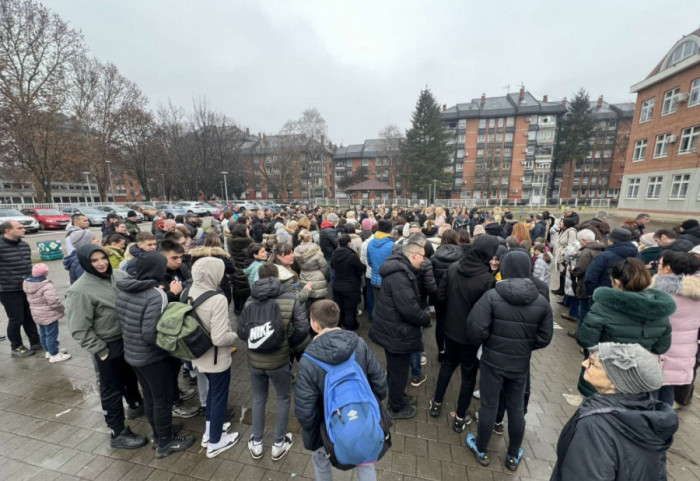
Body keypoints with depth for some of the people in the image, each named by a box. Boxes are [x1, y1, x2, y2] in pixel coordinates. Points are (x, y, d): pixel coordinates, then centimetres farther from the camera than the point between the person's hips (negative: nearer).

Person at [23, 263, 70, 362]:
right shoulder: (47, 286, -28)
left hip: (37, 315, 9)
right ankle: (54, 355, 10)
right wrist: (61, 309, -10)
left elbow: (30, 300, 14)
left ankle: (49, 351, 36)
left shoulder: (27, 283, 1)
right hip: (49, 315, -9)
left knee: (43, 333, 21)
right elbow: (54, 301, -27)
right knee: (51, 334, 1)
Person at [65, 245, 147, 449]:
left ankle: (136, 405, 52)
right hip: (108, 345, -5)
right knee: (112, 389, 12)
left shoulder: (120, 275, -6)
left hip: (128, 338, 6)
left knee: (131, 377, 27)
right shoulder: (80, 291, -21)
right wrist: (100, 351, -15)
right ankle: (118, 433, 30)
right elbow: (79, 329, -18)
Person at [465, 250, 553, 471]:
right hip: (521, 364, 3)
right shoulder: (542, 302, -7)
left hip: (493, 360, -3)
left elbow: (475, 329, -22)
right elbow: (544, 338, -1)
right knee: (517, 409, 21)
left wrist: (481, 344, 0)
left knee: (489, 406, 14)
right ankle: (513, 456, 41)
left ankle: (481, 451, 35)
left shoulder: (492, 296, -20)